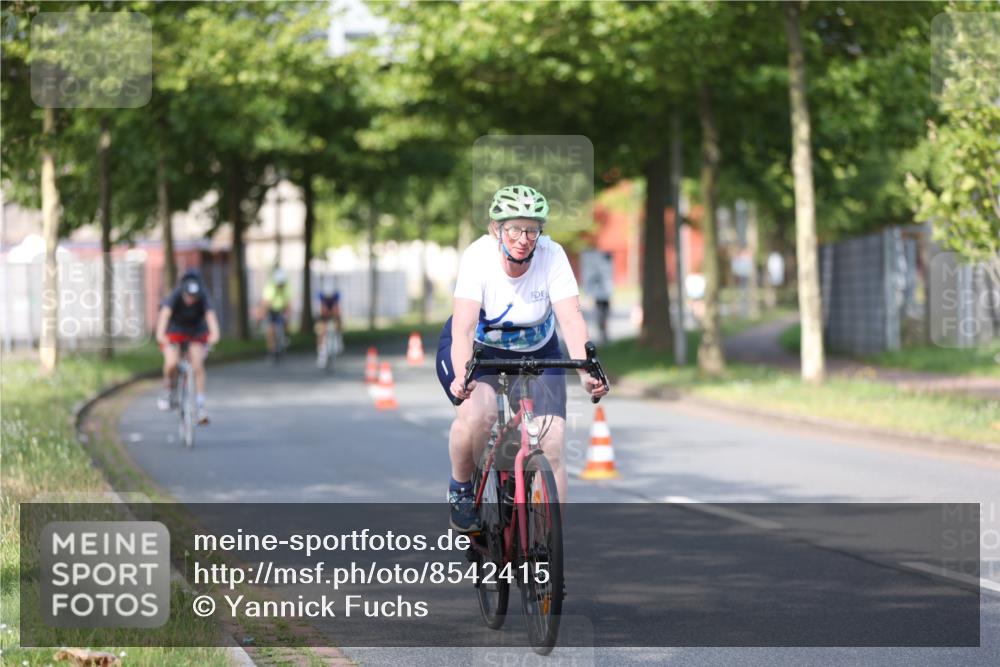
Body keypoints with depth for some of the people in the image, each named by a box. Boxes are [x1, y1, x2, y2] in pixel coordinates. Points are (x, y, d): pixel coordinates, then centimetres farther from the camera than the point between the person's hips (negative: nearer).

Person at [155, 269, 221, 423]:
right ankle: (168, 390, 7)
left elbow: (211, 315, -44)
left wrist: (214, 334, -63)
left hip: (196, 331, 1)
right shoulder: (175, 296, -30)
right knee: (171, 363, -22)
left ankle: (200, 404, -7)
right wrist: (160, 333, -64)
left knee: (198, 365, -15)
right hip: (174, 330, -1)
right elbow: (165, 313, -46)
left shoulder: (204, 298, -27)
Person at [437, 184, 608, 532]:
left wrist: (587, 372, -48)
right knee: (478, 412, -32)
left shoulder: (552, 256, -23)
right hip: (477, 347, -2)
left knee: (551, 446, -14)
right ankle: (460, 491, -4)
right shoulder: (478, 256, -27)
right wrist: (462, 376, -54)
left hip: (535, 352, 2)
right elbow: (463, 328, -36)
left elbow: (571, 319, -31)